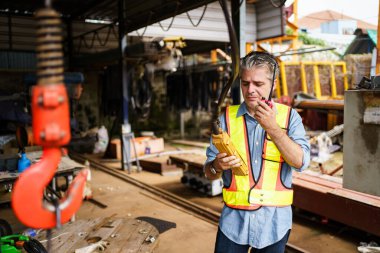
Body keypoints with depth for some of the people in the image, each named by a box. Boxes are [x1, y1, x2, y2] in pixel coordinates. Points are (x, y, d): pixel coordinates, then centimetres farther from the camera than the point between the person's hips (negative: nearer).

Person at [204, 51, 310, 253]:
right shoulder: (227, 118, -1)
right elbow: (209, 172, 0)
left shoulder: (289, 116, -1)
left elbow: (301, 162, -12)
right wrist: (217, 166, -22)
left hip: (274, 222, 0)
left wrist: (272, 127, -19)